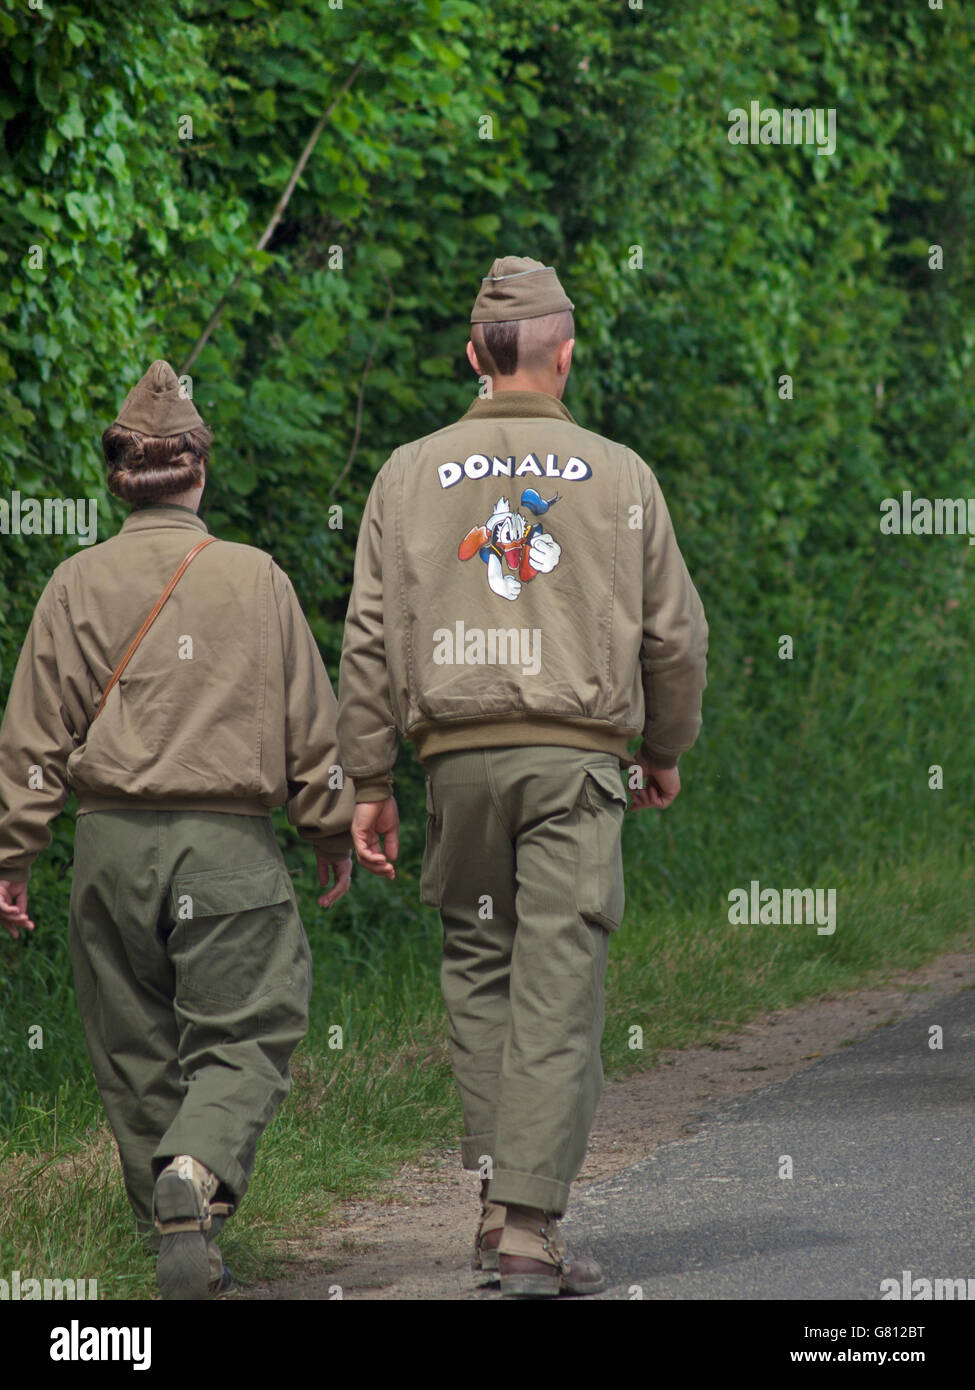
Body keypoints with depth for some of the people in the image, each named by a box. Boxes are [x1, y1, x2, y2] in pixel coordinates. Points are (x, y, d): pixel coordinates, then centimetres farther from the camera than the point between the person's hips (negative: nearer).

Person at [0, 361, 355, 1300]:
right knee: (243, 1035, 0)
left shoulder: (79, 584, 2)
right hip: (228, 843, -1)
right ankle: (198, 1172, -28)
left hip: (113, 838, 1)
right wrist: (333, 836, 18)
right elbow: (310, 728, 6)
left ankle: (179, 1238, 14)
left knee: (137, 1050, 12)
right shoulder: (257, 579, 2)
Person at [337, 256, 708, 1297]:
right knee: (557, 990, -3)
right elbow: (673, 632, 8)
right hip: (576, 754, -2)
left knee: (476, 968, 15)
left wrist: (369, 782, 8)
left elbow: (371, 639, 4)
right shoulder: (618, 477, 4)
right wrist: (665, 749, 24)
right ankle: (531, 1225, -8)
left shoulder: (411, 474, 6)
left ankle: (498, 1195, 7)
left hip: (458, 752, 2)